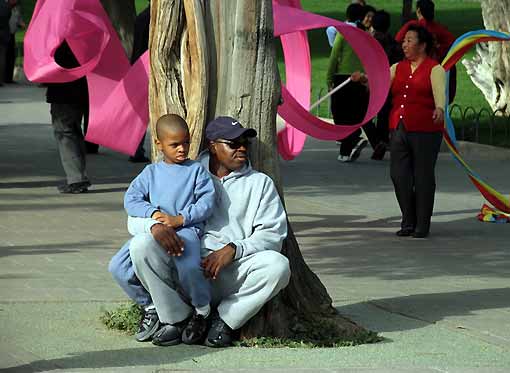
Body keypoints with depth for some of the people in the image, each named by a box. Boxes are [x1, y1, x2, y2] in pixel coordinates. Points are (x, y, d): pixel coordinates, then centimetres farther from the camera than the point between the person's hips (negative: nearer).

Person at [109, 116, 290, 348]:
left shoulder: (259, 183, 16)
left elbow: (273, 234, 4)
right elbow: (136, 217, 12)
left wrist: (233, 250, -14)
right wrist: (155, 225, -14)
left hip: (234, 270, 0)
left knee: (278, 266, -30)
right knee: (141, 245, -25)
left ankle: (224, 319, -10)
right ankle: (175, 318, -12)